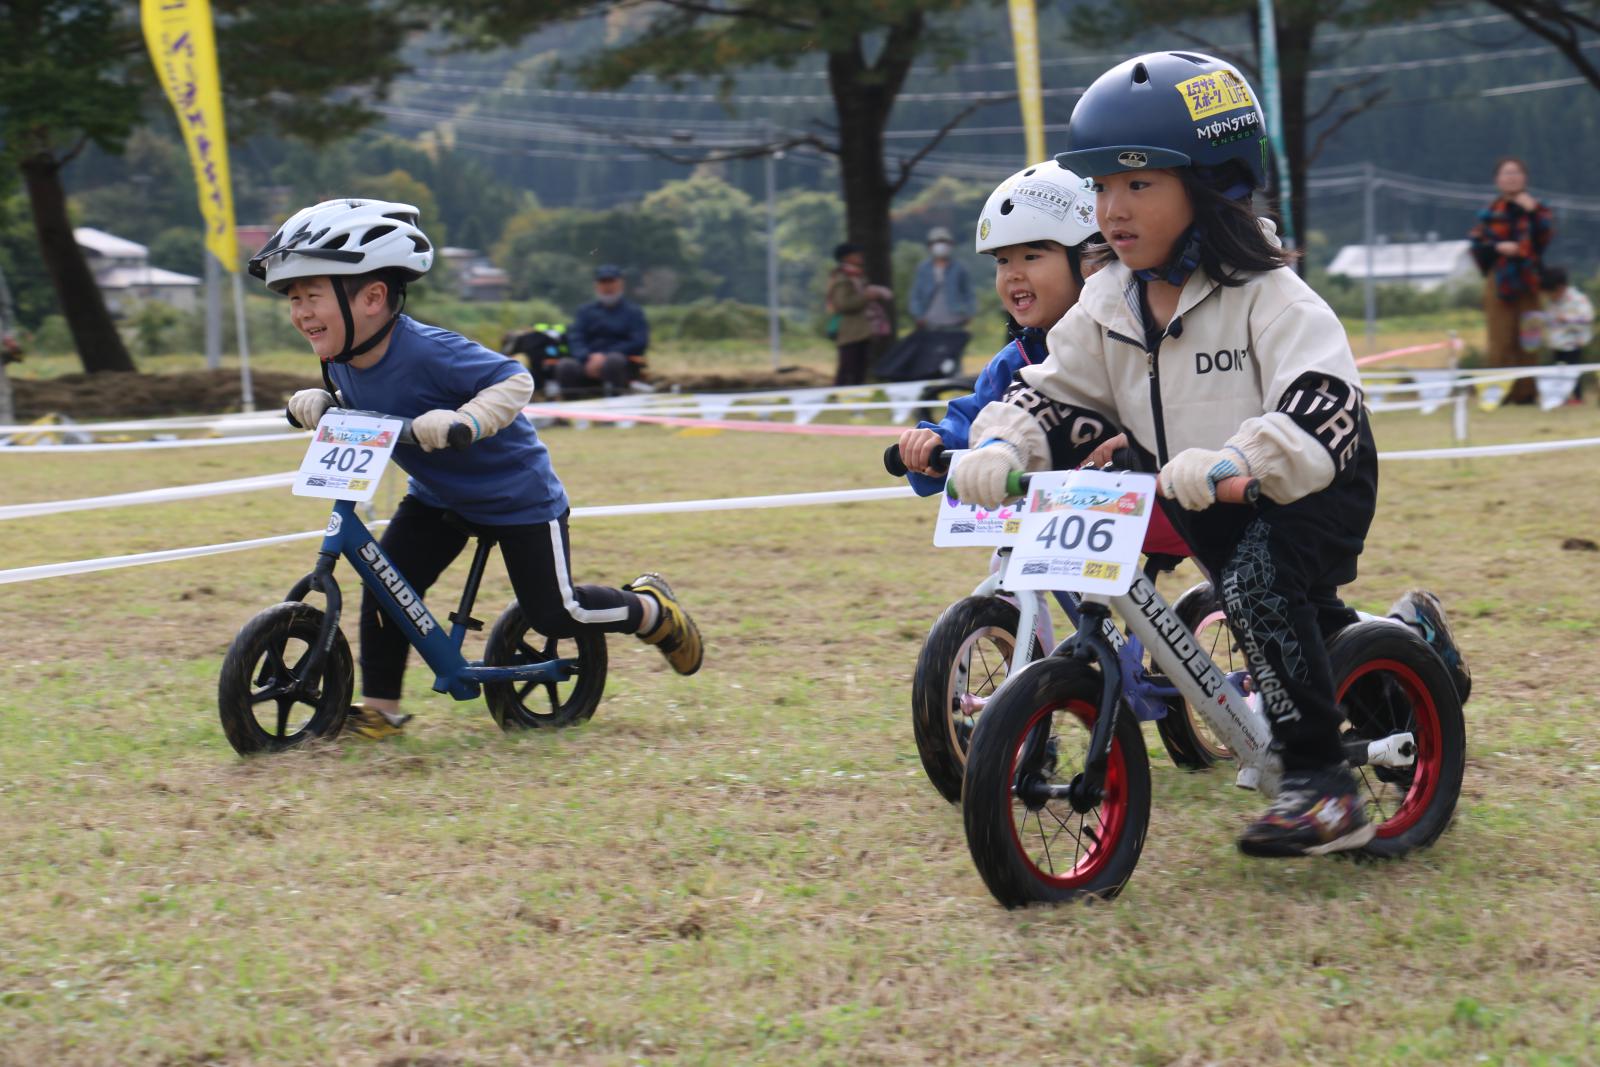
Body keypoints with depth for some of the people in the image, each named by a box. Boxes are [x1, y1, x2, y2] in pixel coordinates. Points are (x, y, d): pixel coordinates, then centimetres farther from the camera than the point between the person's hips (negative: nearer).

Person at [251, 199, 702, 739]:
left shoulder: (428, 351, -34)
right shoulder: (342, 359, -10)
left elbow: (514, 381, -31)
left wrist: (461, 420, -47)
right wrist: (318, 401, -9)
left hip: (517, 493, -7)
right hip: (437, 496, 7)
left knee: (554, 612, -2)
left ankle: (651, 608, 24)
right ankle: (379, 707, 4)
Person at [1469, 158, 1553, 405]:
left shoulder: (1537, 209, 9)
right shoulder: (1489, 214, 7)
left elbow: (1545, 238, -6)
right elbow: (1476, 245, 3)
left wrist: (1531, 212, -14)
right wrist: (1498, 248, -13)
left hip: (1529, 281, 1)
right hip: (1499, 281, -1)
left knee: (1527, 340, -1)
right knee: (1501, 341, -5)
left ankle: (1525, 392, 2)